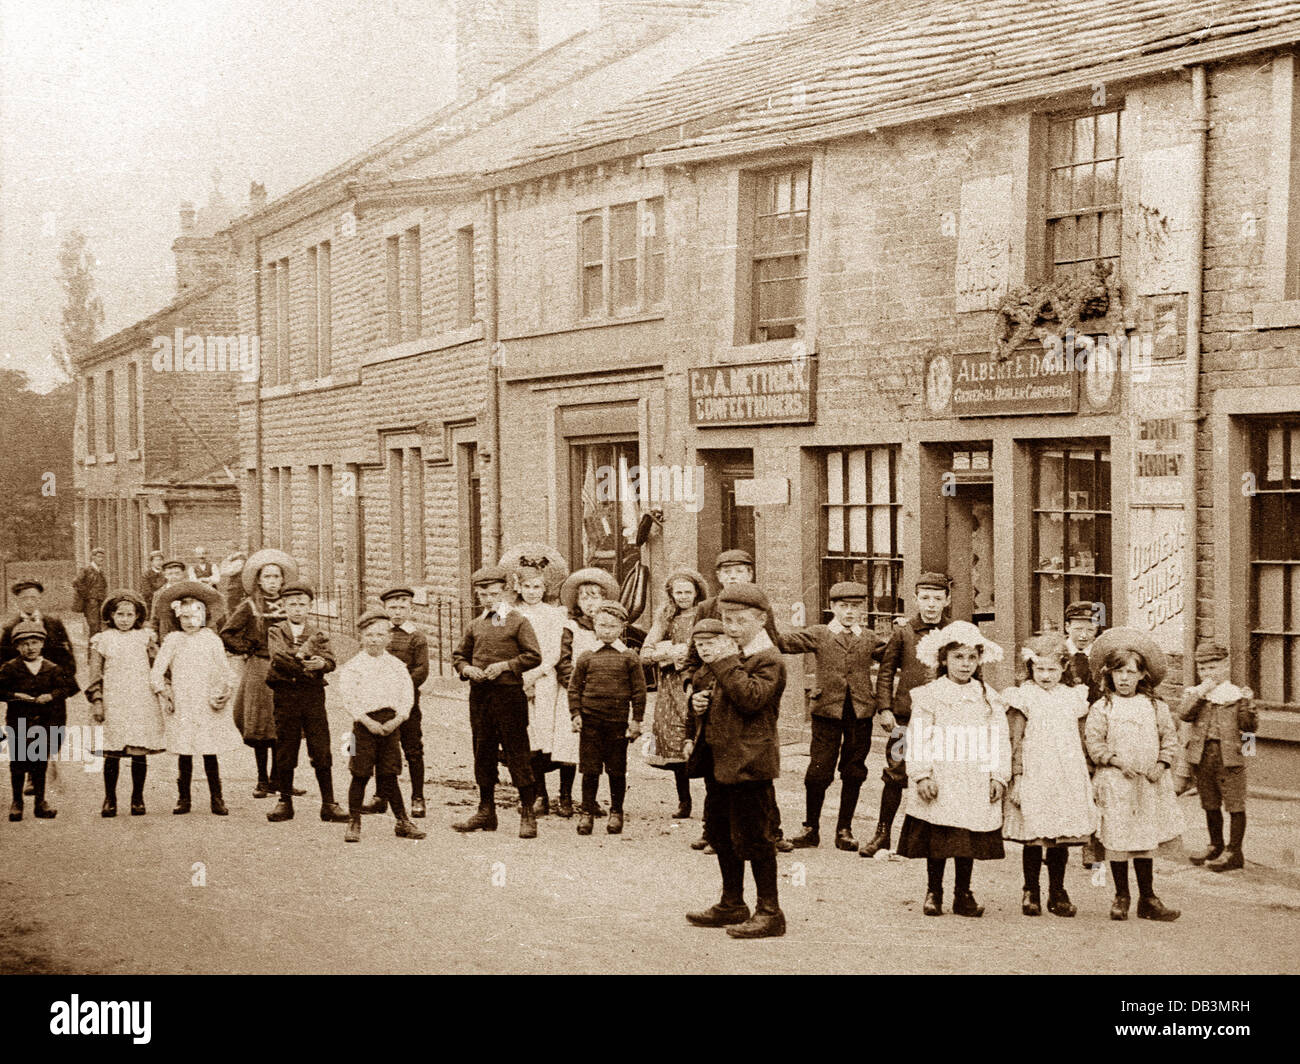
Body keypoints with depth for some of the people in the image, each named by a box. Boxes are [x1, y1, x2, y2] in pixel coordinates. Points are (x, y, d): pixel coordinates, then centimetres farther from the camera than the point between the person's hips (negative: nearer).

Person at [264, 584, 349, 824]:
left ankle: (329, 804, 0)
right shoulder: (275, 631, 8)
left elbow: (331, 661, -1)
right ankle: (285, 802, 15)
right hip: (285, 694, -1)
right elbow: (278, 656, -11)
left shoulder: (318, 633, 12)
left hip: (314, 695, 1)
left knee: (321, 751, -3)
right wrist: (305, 668, -16)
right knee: (285, 751, 4)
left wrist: (321, 663, -23)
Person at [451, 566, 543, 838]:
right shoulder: (475, 626, 14)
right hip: (479, 695, 5)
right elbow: (459, 655, 21)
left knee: (517, 752, -5)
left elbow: (534, 656, -6)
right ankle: (486, 811, 19)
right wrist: (467, 669, 0)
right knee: (483, 752, 10)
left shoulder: (518, 622, -1)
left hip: (509, 693, -5)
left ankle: (528, 814, -2)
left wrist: (505, 665, -15)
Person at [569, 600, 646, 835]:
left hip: (618, 721, -1)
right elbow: (574, 687, 8)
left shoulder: (629, 658, 0)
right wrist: (576, 714, -2)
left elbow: (639, 690, 3)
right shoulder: (586, 657, 4)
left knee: (617, 770, 6)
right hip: (590, 720, 1)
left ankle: (616, 813, 19)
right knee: (589, 769, 3)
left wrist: (636, 720, -1)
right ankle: (587, 813, 11)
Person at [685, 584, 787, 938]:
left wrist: (726, 662, -23)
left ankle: (769, 913, 4)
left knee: (752, 837, -4)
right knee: (720, 834, 16)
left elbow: (751, 699, -26)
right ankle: (732, 905, 28)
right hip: (720, 761, 9)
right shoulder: (730, 652, 16)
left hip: (749, 761, -9)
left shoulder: (769, 660, -12)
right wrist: (699, 700, 6)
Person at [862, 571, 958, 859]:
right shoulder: (903, 631, 2)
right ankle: (882, 834, 12)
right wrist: (884, 708, -3)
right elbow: (886, 671, 5)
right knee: (895, 775, 0)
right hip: (906, 714, -1)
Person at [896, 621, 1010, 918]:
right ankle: (933, 893, 15)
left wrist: (999, 776, 1)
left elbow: (1000, 740, 8)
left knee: (970, 840, 5)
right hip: (940, 780, -2)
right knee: (938, 838, 1)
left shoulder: (989, 698, 9)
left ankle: (963, 895, 17)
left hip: (976, 785, 2)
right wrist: (921, 775, -11)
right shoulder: (929, 695, 0)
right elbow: (918, 738, -4)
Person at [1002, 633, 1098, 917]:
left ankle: (1057, 893, 17)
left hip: (1068, 779, 3)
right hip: (1034, 777, -3)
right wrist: (1017, 776, -10)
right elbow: (1015, 742, -4)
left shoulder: (1073, 697, 10)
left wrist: (1087, 780, 17)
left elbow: (1082, 742, 16)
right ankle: (1030, 893, 12)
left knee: (1062, 838, 6)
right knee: (1033, 837, 0)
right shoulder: (1024, 697, -2)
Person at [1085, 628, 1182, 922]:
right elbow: (1093, 742, -5)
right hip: (1115, 784, -2)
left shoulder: (1155, 707, 7)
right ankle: (1121, 897, 15)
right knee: (1117, 839, 0)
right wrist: (1116, 760, -15)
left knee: (1146, 840, 6)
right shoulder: (1102, 707, -2)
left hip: (1149, 784, 2)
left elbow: (1170, 737, 11)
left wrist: (1161, 764, -3)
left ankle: (1147, 900, 15)